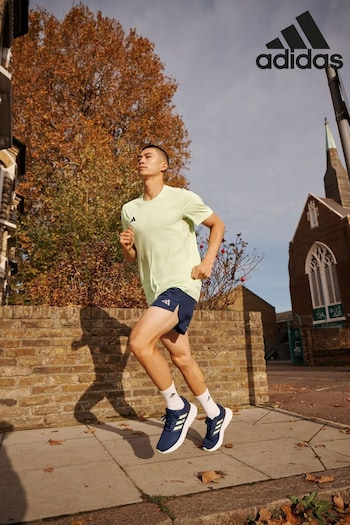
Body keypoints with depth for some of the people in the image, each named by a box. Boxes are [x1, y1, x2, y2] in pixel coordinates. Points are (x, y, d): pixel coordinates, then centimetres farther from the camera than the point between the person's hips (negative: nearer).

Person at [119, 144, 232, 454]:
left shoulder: (182, 198, -4)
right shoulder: (129, 210, 11)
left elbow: (218, 225, 6)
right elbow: (132, 259, 18)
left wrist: (208, 261, -7)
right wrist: (127, 247, -5)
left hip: (182, 285, -6)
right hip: (155, 291, 7)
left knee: (139, 342, -23)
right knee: (181, 358, 11)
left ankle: (177, 408, 0)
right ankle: (215, 414, 33)